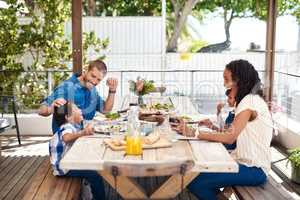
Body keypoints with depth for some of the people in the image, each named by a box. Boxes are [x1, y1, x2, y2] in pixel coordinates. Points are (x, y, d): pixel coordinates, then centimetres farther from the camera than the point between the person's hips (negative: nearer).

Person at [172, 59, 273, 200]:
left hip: (254, 169, -9)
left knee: (196, 182, -19)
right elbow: (233, 133, 10)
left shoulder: (251, 101, -15)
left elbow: (230, 138, -20)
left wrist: (194, 133, -19)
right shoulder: (248, 99, 16)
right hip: (246, 162, 9)